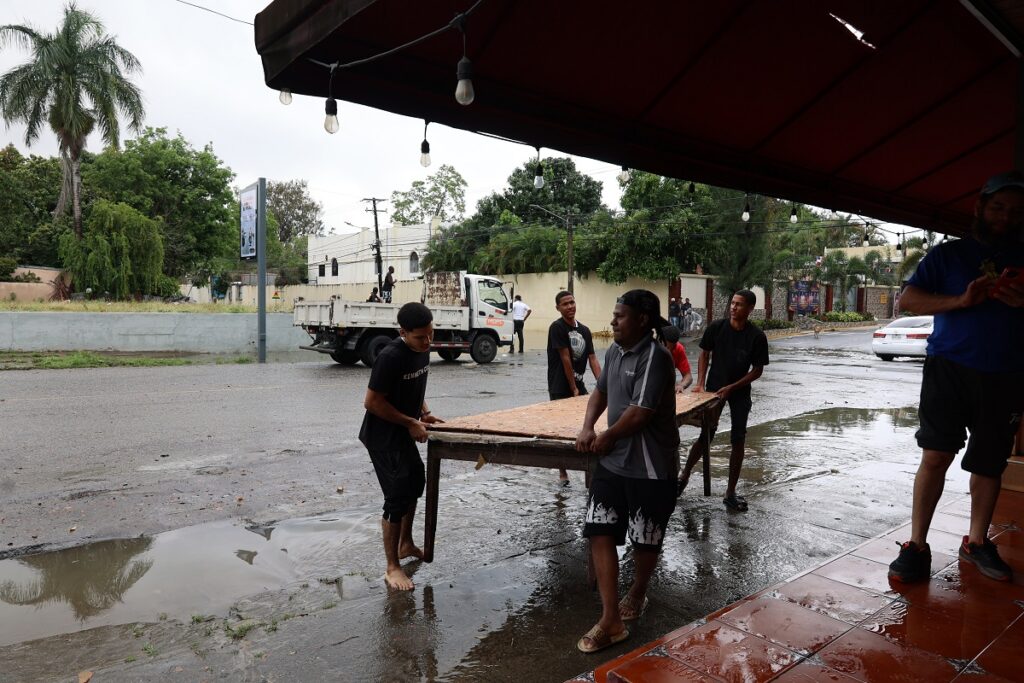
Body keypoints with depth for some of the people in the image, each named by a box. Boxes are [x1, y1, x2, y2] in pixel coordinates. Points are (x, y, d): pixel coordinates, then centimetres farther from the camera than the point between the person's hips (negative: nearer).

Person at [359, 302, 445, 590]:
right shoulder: (390, 357, -28)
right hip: (382, 436, -9)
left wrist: (424, 413, -2)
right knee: (397, 498, -6)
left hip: (403, 433, 9)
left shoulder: (423, 350, -2)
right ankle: (392, 567, 10)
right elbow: (372, 402, -24)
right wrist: (411, 423, -19)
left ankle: (406, 544, 42)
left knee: (415, 483, 22)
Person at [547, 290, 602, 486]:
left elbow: (592, 359, 5)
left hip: (579, 384, 6)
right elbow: (565, 359, -14)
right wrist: (574, 389, -13)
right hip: (560, 388, -6)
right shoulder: (557, 327, -13)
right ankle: (562, 472, 15)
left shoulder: (584, 330, 7)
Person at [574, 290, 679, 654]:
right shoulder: (614, 351, 7)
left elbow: (639, 413, -24)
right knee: (599, 532, 2)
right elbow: (601, 392, 20)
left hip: (650, 466, -7)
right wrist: (587, 428, 4)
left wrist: (606, 438, -8)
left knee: (645, 539, 11)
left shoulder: (655, 357, -20)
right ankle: (611, 621, 9)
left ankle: (637, 593, 41)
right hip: (613, 461, 7)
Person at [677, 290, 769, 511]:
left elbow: (758, 370, -7)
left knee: (738, 441, 2)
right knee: (706, 436, 3)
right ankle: (685, 474, 26)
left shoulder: (757, 336, -13)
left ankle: (730, 493, 13)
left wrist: (731, 387, -15)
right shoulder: (716, 327, -10)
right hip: (714, 389, 0)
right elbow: (705, 354, 2)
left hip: (740, 393, 0)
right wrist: (700, 383, -8)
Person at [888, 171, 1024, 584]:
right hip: (949, 368, -3)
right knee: (936, 454, -8)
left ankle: (976, 542, 24)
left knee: (990, 463, 9)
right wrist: (961, 300, -15)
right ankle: (916, 546, -2)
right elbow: (908, 300, 0)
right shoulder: (948, 254, 7)